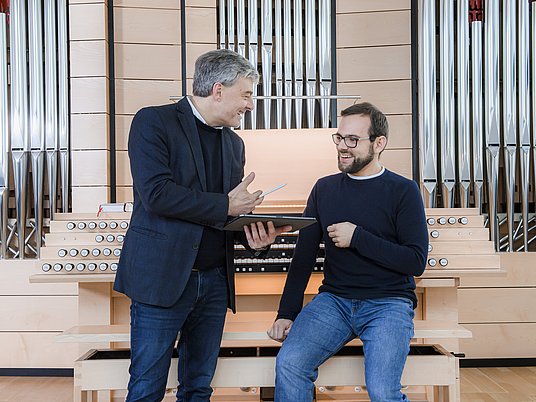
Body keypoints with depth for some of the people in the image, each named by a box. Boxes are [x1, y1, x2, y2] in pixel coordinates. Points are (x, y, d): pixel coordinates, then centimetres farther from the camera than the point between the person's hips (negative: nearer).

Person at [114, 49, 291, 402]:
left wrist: (254, 237, -4)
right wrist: (225, 205, -12)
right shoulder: (154, 122, -5)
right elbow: (156, 194, -18)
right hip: (163, 278, -6)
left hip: (214, 282, 6)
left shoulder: (234, 143, 16)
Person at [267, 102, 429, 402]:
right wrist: (287, 314, 1)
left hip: (389, 302, -3)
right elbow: (304, 257, 10)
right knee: (288, 363, -23)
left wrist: (357, 237, -14)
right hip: (335, 299, 3)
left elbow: (416, 262, -8)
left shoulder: (403, 191, 0)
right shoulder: (325, 189, 11)